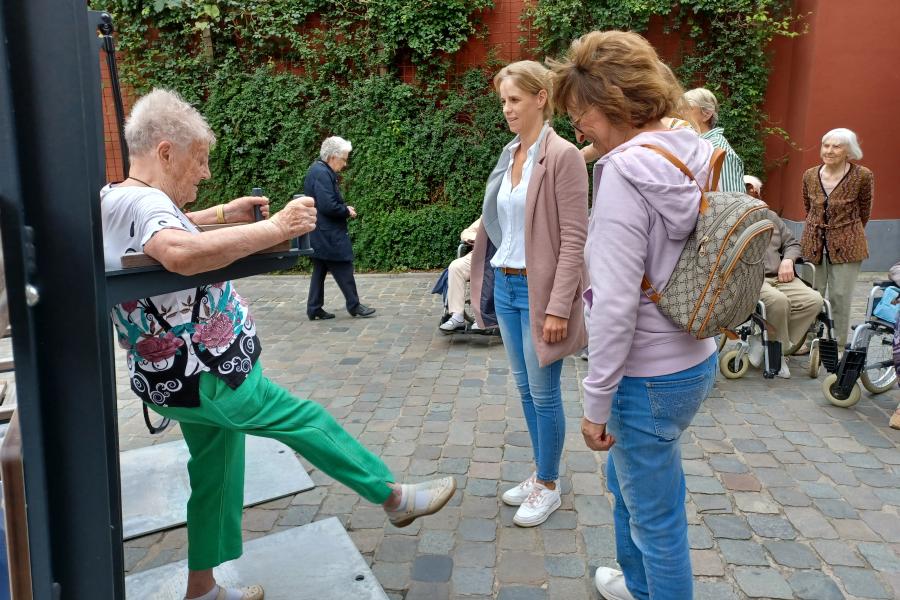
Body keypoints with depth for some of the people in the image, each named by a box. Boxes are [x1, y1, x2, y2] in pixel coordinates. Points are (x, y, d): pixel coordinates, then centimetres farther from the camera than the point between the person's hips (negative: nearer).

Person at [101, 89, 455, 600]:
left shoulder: (115, 200, 6)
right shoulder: (143, 203, -26)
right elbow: (182, 254, -49)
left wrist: (225, 214, 19)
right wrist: (275, 227, -44)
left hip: (177, 378, 10)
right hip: (206, 379, -10)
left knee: (216, 471, 21)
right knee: (310, 423, 4)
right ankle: (394, 497, 22)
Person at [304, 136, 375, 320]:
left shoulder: (318, 171, 14)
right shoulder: (322, 174, -19)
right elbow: (328, 206, -26)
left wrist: (344, 208, 9)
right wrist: (347, 211, -10)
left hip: (319, 235, 11)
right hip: (328, 235, -10)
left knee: (319, 270, 12)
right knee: (343, 270, -1)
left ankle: (314, 309, 15)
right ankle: (354, 305, 8)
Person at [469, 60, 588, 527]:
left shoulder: (563, 156, -13)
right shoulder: (510, 154, 10)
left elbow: (574, 239, -17)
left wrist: (558, 307, -20)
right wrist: (489, 281, 12)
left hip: (539, 288, -7)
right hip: (505, 285, 7)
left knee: (543, 392, 4)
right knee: (524, 387, 16)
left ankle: (549, 485, 22)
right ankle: (541, 471, 32)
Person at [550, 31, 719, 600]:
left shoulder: (625, 172, -22)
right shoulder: (697, 156, 4)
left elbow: (615, 303, -25)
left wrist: (596, 403, -15)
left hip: (649, 377, -10)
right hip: (696, 358, 10)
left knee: (657, 519, 10)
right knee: (627, 478, 30)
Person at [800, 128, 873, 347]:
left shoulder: (863, 176, -10)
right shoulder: (810, 175, 0)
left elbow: (864, 212, 4)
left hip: (846, 245, -3)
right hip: (813, 243, 3)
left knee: (840, 296, 0)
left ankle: (840, 345, 13)